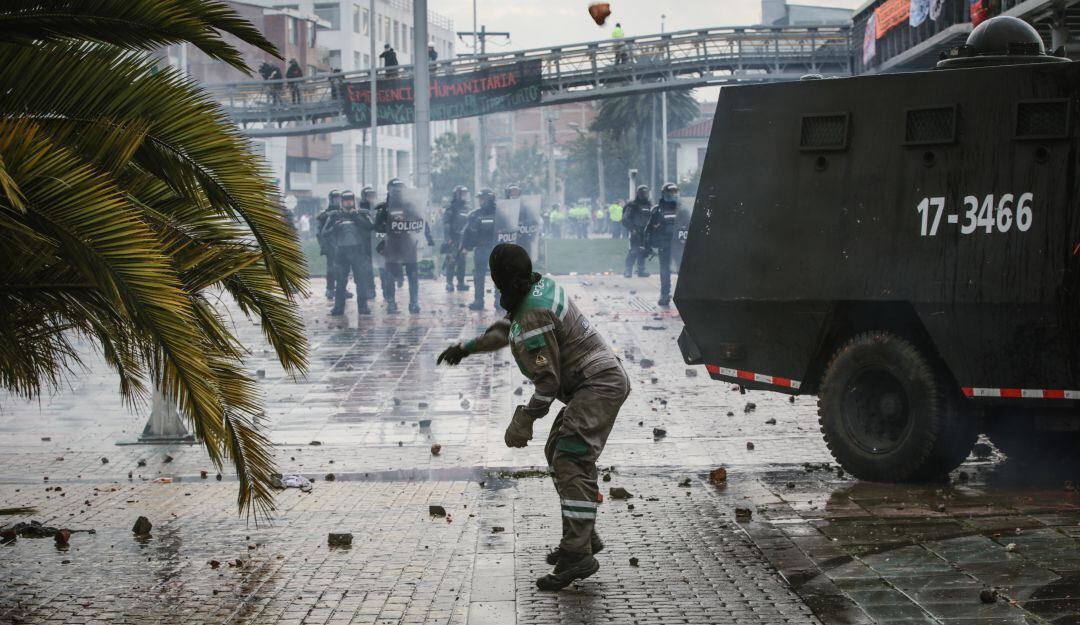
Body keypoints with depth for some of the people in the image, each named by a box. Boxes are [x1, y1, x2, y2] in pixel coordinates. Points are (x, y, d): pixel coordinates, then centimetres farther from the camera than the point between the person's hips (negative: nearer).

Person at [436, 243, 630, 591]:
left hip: (599, 385, -11)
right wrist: (465, 348, 34)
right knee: (559, 454, 20)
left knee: (571, 461, -19)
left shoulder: (534, 317, -22)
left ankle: (578, 555, -28)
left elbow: (548, 381, -21)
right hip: (597, 382, 11)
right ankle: (584, 536, 28)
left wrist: (524, 422, -12)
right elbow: (506, 328, 27)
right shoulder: (541, 286, 8)